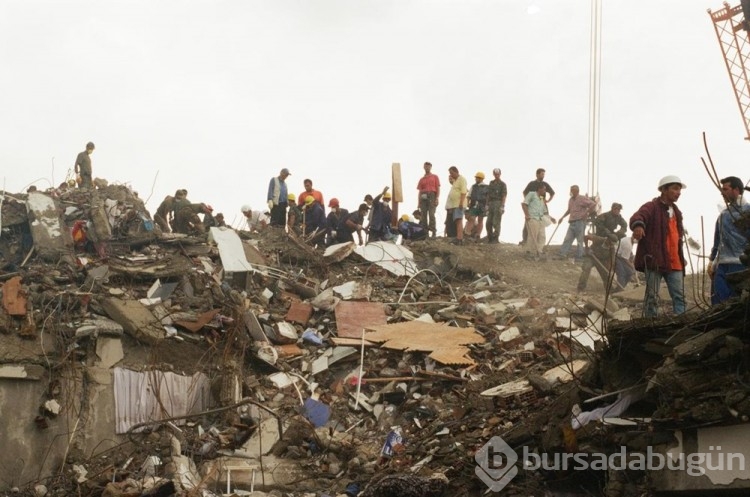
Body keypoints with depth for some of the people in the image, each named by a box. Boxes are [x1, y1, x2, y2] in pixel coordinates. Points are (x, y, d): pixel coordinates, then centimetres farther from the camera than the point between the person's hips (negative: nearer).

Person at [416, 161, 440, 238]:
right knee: (423, 215, -2)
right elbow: (419, 191, 18)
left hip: (432, 196, -3)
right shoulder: (422, 179, 20)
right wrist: (418, 202, 9)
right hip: (423, 197, 3)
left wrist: (437, 198, -7)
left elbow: (438, 189, 7)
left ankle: (433, 232, -17)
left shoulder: (435, 177, 14)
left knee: (431, 214, -15)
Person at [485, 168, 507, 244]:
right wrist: (487, 205, 12)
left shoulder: (502, 184, -1)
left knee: (496, 223, -8)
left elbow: (504, 195, -8)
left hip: (498, 203, -6)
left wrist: (502, 206, -17)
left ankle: (496, 238, -4)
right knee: (489, 222, 4)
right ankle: (490, 238, 12)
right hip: (491, 203, 6)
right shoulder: (491, 183, 16)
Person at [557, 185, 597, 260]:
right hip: (572, 222, 7)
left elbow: (593, 204, -15)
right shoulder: (571, 199, 16)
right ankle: (562, 254, -3)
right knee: (567, 239, 0)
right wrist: (562, 217, 22)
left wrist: (586, 213, -13)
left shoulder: (582, 198, -8)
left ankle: (578, 256, 4)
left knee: (579, 240, -1)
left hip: (580, 222, -7)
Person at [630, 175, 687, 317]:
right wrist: (638, 225, -51)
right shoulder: (652, 207, -5)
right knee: (652, 296, -4)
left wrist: (681, 257, 29)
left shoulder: (676, 211, 21)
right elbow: (638, 216, -27)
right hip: (655, 261, -7)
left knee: (679, 297, 3)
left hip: (674, 263, 7)